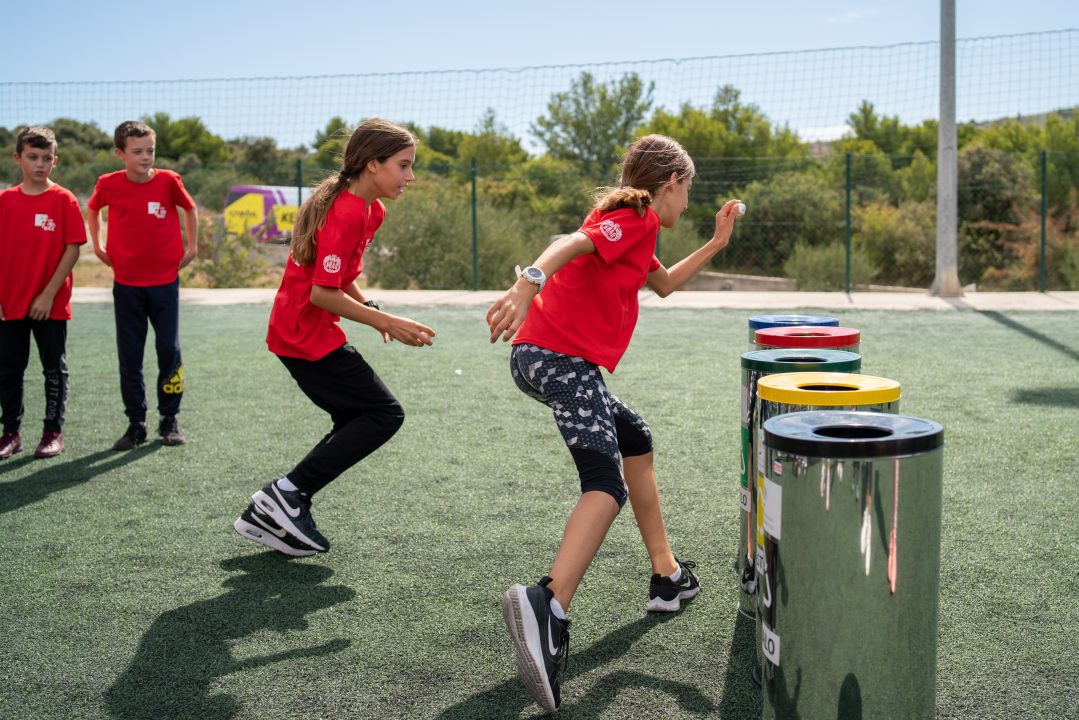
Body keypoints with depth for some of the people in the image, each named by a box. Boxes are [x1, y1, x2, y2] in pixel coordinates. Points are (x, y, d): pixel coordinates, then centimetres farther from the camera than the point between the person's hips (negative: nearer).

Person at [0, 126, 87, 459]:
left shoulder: (64, 200, -5)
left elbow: (73, 249, -8)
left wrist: (49, 294, -12)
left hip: (51, 304, -3)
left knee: (55, 369, 7)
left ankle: (54, 432, 17)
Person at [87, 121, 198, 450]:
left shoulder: (168, 181, -7)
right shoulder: (109, 184, -4)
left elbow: (189, 209, 12)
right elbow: (93, 210, 17)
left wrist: (191, 247, 9)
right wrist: (98, 246, 12)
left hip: (165, 281, -1)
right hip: (126, 282, 1)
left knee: (169, 349, 0)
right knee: (129, 355, 5)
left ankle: (169, 420, 16)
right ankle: (136, 423, 15)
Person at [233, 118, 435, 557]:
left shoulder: (370, 209, 11)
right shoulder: (345, 214, -21)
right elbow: (323, 293, -23)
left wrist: (371, 309, 8)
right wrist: (387, 322, -20)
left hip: (297, 333, 10)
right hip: (307, 334, -10)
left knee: (356, 424, 13)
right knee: (385, 414, -6)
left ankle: (268, 515, 14)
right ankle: (289, 492, -5)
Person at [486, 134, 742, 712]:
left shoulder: (628, 220, 29)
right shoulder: (636, 215, -1)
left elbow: (664, 284, 44)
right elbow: (572, 244, -21)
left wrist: (716, 243, 39)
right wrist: (529, 283, -39)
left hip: (539, 358, 11)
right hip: (562, 355, -11)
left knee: (635, 439, 25)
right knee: (607, 484, -22)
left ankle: (666, 576, 32)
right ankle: (548, 604, -44)